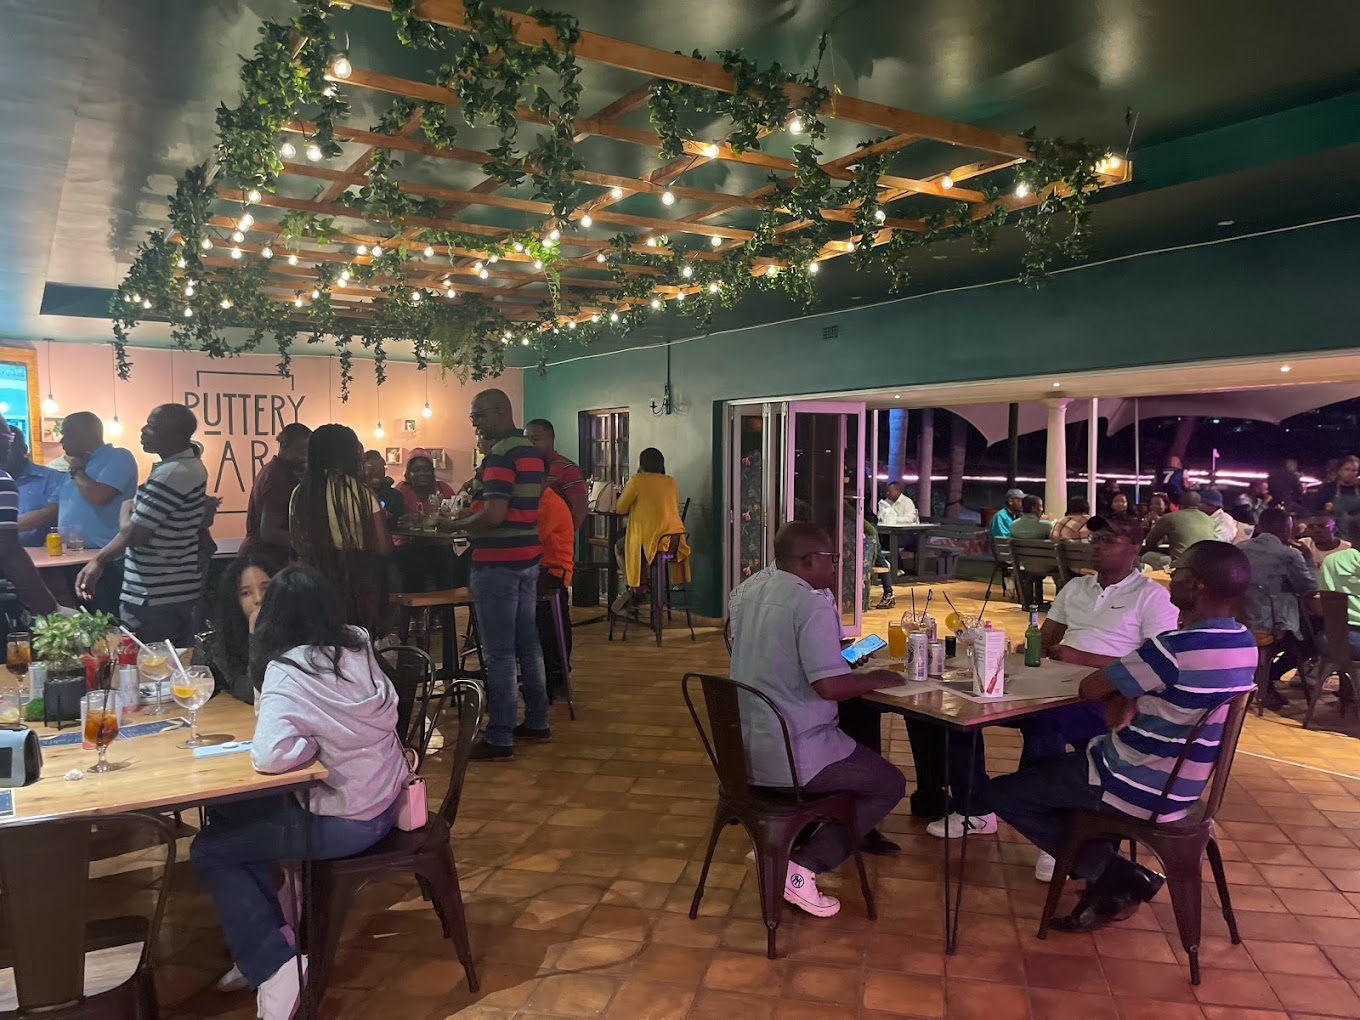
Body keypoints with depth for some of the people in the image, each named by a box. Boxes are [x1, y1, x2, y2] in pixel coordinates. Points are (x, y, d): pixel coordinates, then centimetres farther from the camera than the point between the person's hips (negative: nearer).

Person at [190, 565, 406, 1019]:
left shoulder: (288, 670, -21)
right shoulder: (357, 644, 0)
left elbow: (268, 756, -31)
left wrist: (314, 745, -14)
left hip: (350, 820, -8)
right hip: (384, 798, 8)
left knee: (209, 851, 7)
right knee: (234, 815, 21)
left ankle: (274, 966, 6)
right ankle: (274, 935, 27)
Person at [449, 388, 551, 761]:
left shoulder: (500, 454, -15)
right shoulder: (531, 451, 14)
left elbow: (494, 514, -23)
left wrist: (457, 524, -8)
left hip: (497, 563, -10)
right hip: (527, 558, 10)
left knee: (499, 652, -4)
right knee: (528, 644, 15)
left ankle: (499, 739, 2)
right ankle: (536, 722, 25)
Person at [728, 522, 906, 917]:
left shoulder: (748, 589, 4)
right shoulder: (813, 606, -21)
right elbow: (830, 685, -26)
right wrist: (874, 679, -7)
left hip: (744, 748, 8)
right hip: (789, 756, -8)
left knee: (854, 745, 31)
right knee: (890, 783, 11)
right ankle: (802, 867, 1)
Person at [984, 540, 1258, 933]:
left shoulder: (1177, 647, -28)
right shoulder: (1243, 642, 0)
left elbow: (1089, 689, -18)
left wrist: (1118, 695, 3)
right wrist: (1127, 699, -6)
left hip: (1138, 789, -9)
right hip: (1181, 786, 9)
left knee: (1000, 793, 2)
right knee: (1074, 756, 31)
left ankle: (1123, 880, 4)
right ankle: (1107, 885, 20)